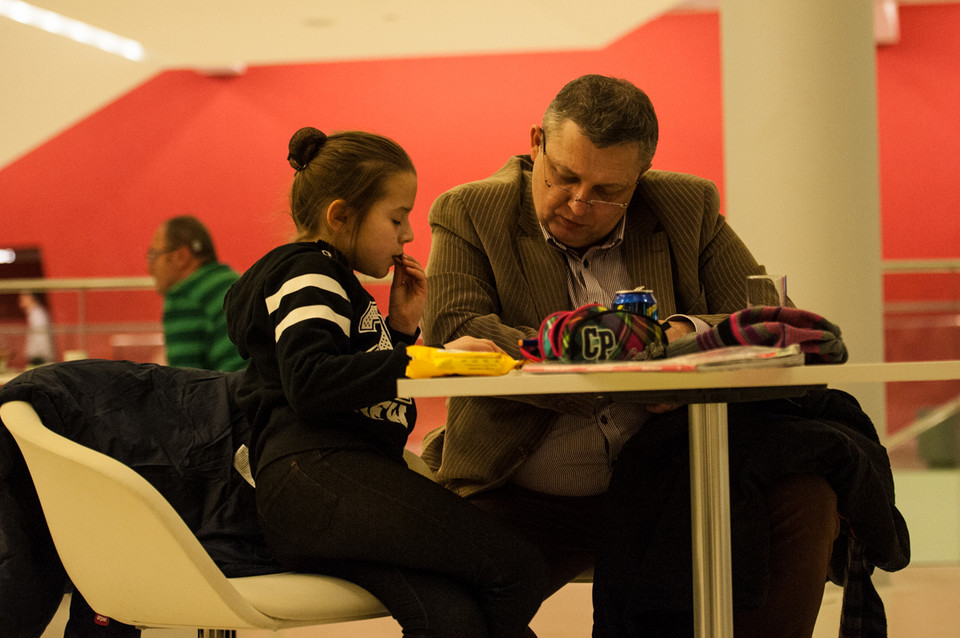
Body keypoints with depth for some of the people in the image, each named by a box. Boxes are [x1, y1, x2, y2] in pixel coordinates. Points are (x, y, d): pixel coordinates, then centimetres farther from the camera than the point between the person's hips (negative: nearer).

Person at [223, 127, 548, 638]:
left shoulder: (338, 285, 32)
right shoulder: (308, 274, 0)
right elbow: (310, 383, -19)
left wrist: (401, 330, 21)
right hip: (312, 476, -10)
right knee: (520, 569, -19)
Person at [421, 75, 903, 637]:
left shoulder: (688, 209, 8)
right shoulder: (469, 214, 1)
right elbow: (451, 330, -15)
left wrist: (692, 336, -20)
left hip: (671, 490, 2)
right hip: (530, 502, -2)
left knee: (808, 500, -23)